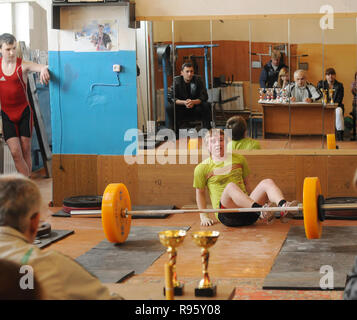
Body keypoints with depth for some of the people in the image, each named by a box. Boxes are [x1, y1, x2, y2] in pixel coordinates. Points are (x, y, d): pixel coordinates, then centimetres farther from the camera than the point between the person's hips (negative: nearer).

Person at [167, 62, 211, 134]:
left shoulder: (198, 79, -7)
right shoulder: (177, 80, -8)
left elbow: (204, 96, -11)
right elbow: (170, 97, -15)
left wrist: (194, 102, -32)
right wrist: (184, 102, -32)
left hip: (195, 108, 0)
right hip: (180, 110, 0)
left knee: (206, 105, -27)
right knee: (169, 107, -27)